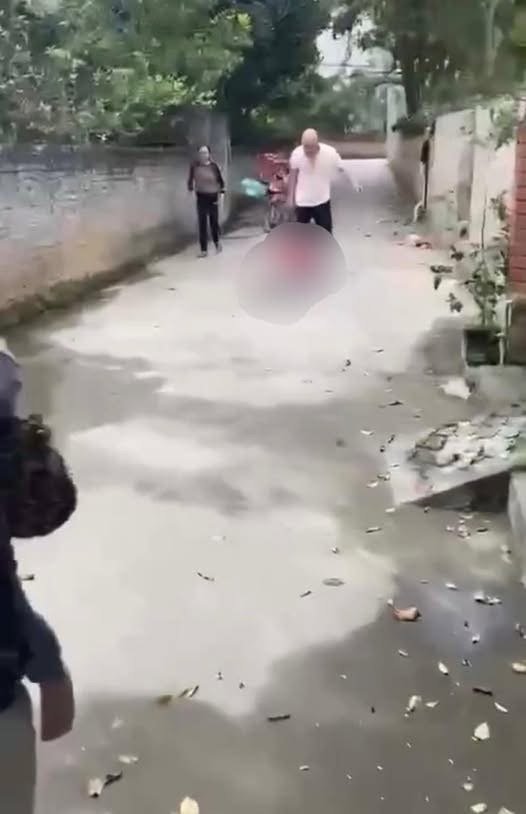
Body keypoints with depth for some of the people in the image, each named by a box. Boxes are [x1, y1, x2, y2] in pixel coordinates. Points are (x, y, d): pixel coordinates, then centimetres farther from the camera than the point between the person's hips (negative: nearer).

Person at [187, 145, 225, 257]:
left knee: (214, 222, 9)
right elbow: (190, 179, 6)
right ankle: (204, 249, 2)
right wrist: (191, 190, 3)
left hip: (213, 197, -1)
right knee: (202, 224, -2)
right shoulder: (194, 165, -7)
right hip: (201, 197, 1)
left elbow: (220, 181, 0)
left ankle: (217, 241, 38)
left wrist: (220, 194, -4)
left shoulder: (213, 166, -10)